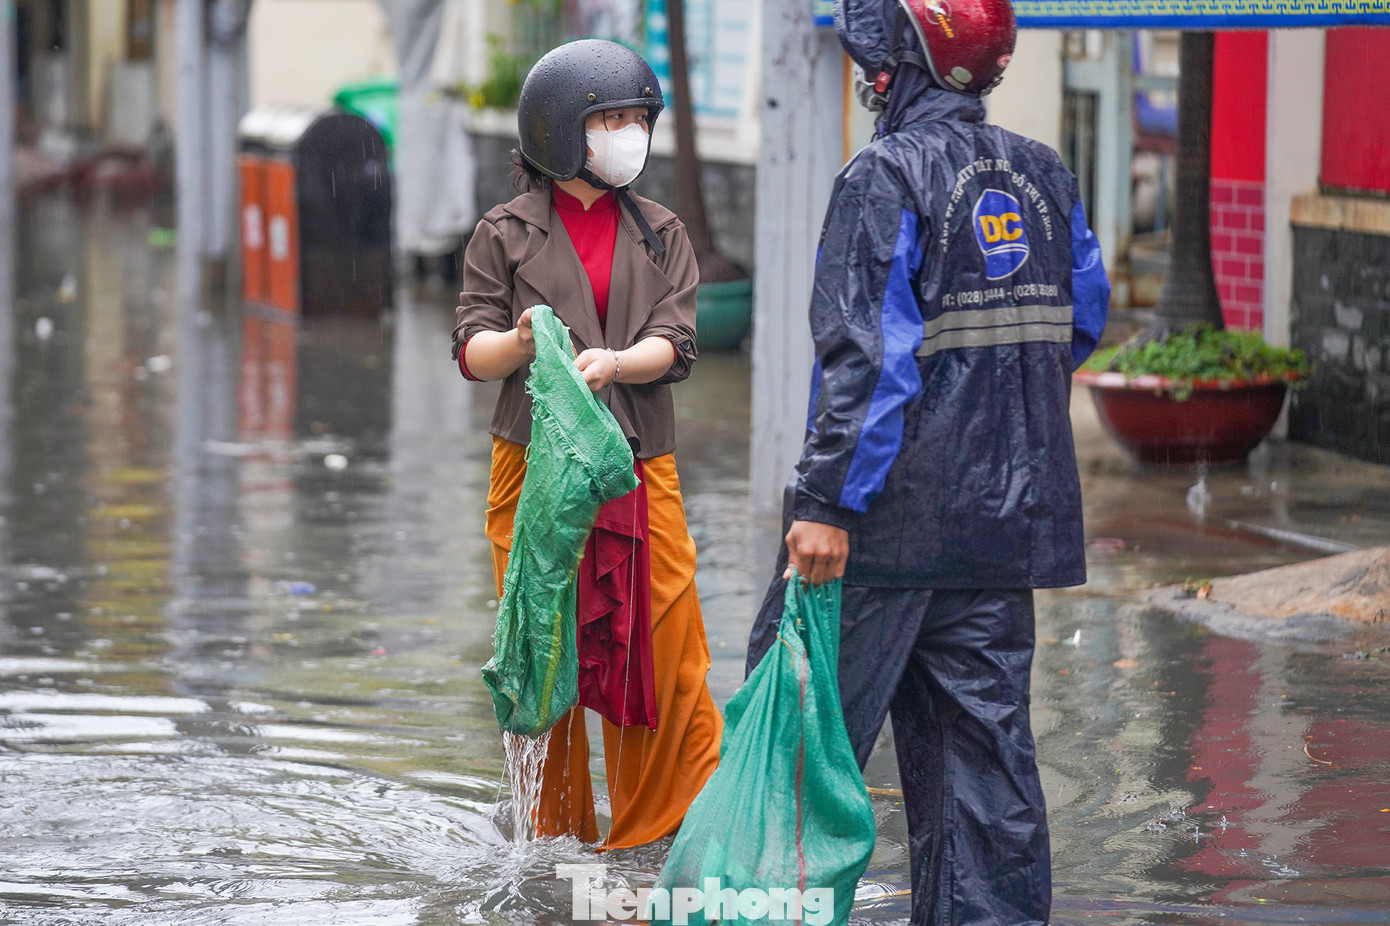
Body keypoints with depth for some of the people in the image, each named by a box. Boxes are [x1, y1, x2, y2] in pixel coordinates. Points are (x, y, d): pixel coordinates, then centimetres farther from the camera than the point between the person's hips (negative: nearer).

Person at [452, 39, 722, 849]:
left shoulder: (661, 235, 11)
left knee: (667, 647, -5)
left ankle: (688, 816, 7)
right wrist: (519, 343, -22)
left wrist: (611, 362, -21)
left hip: (640, 468, 2)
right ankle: (557, 832, 13)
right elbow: (472, 350, 0)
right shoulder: (507, 234, 4)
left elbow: (675, 345, -1)